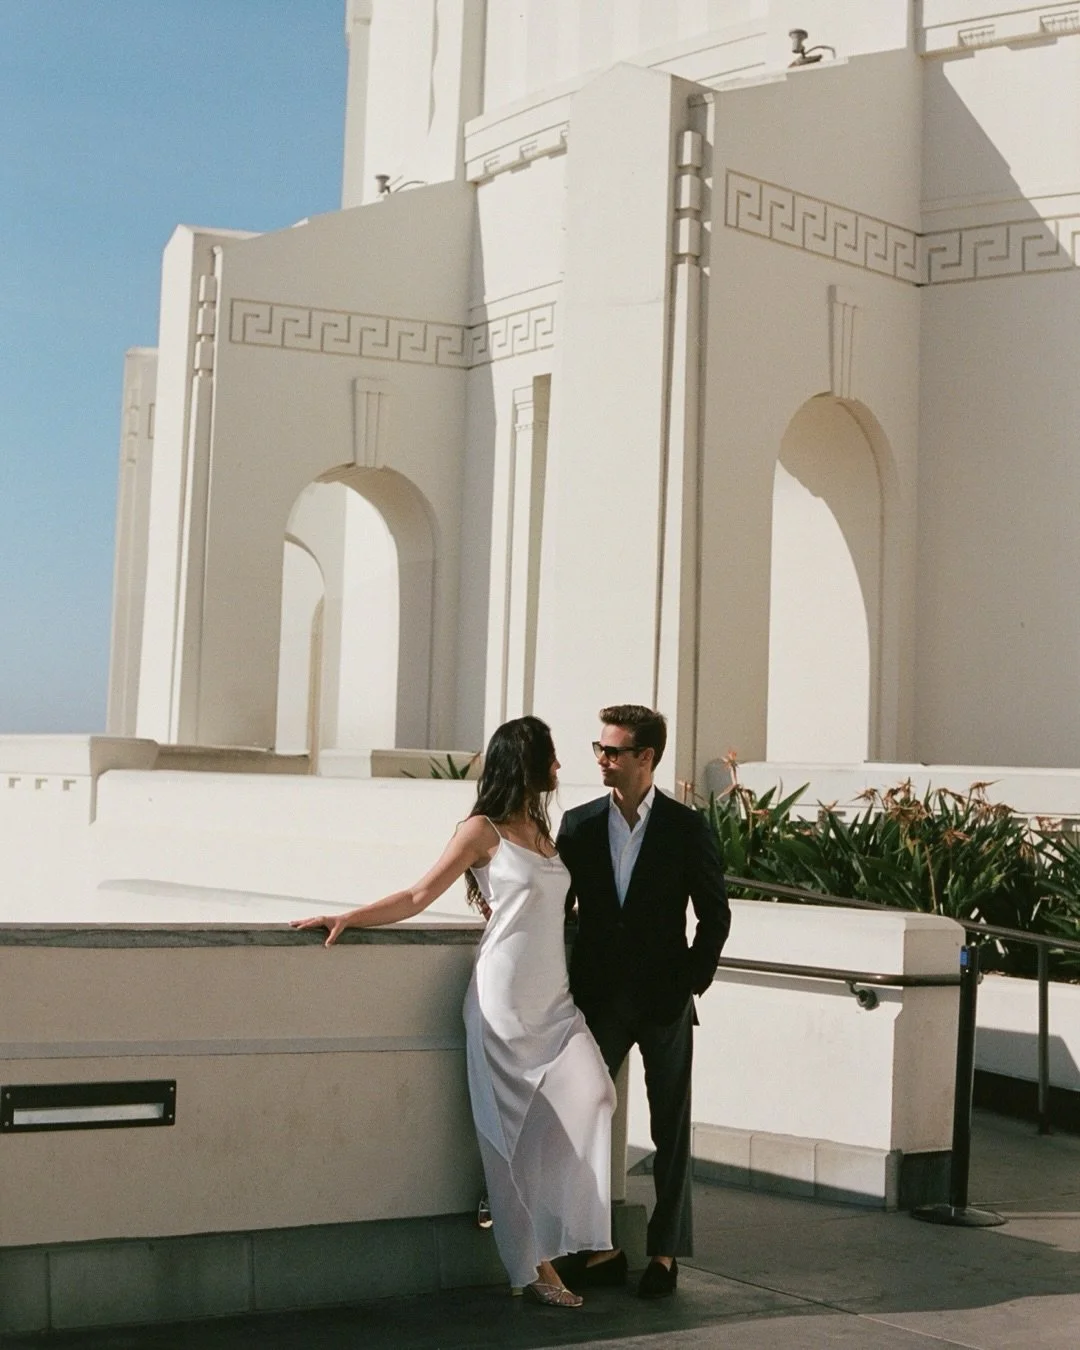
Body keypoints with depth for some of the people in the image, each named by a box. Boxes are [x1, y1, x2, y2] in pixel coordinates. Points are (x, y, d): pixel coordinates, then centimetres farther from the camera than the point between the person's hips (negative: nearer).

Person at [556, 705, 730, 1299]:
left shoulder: (686, 828, -3)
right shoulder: (578, 824, 4)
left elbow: (715, 915, 0)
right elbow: (557, 905, 8)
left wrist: (691, 983, -6)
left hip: (664, 1001, -2)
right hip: (599, 999, 2)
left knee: (670, 1129, 6)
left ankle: (665, 1251, 16)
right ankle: (596, 1250, 11)